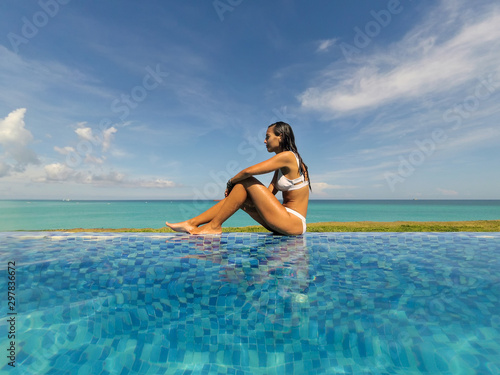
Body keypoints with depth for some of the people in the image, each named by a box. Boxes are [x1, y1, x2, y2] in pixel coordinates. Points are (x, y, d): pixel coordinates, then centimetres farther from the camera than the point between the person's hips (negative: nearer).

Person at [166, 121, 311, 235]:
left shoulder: (288, 156, -12)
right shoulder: (281, 166, 17)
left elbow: (249, 171, -19)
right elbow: (267, 194, 12)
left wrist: (231, 182, -1)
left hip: (294, 223, -8)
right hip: (283, 222, 9)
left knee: (246, 182, -14)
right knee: (241, 197, 0)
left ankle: (214, 226, -7)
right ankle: (192, 223, 2)